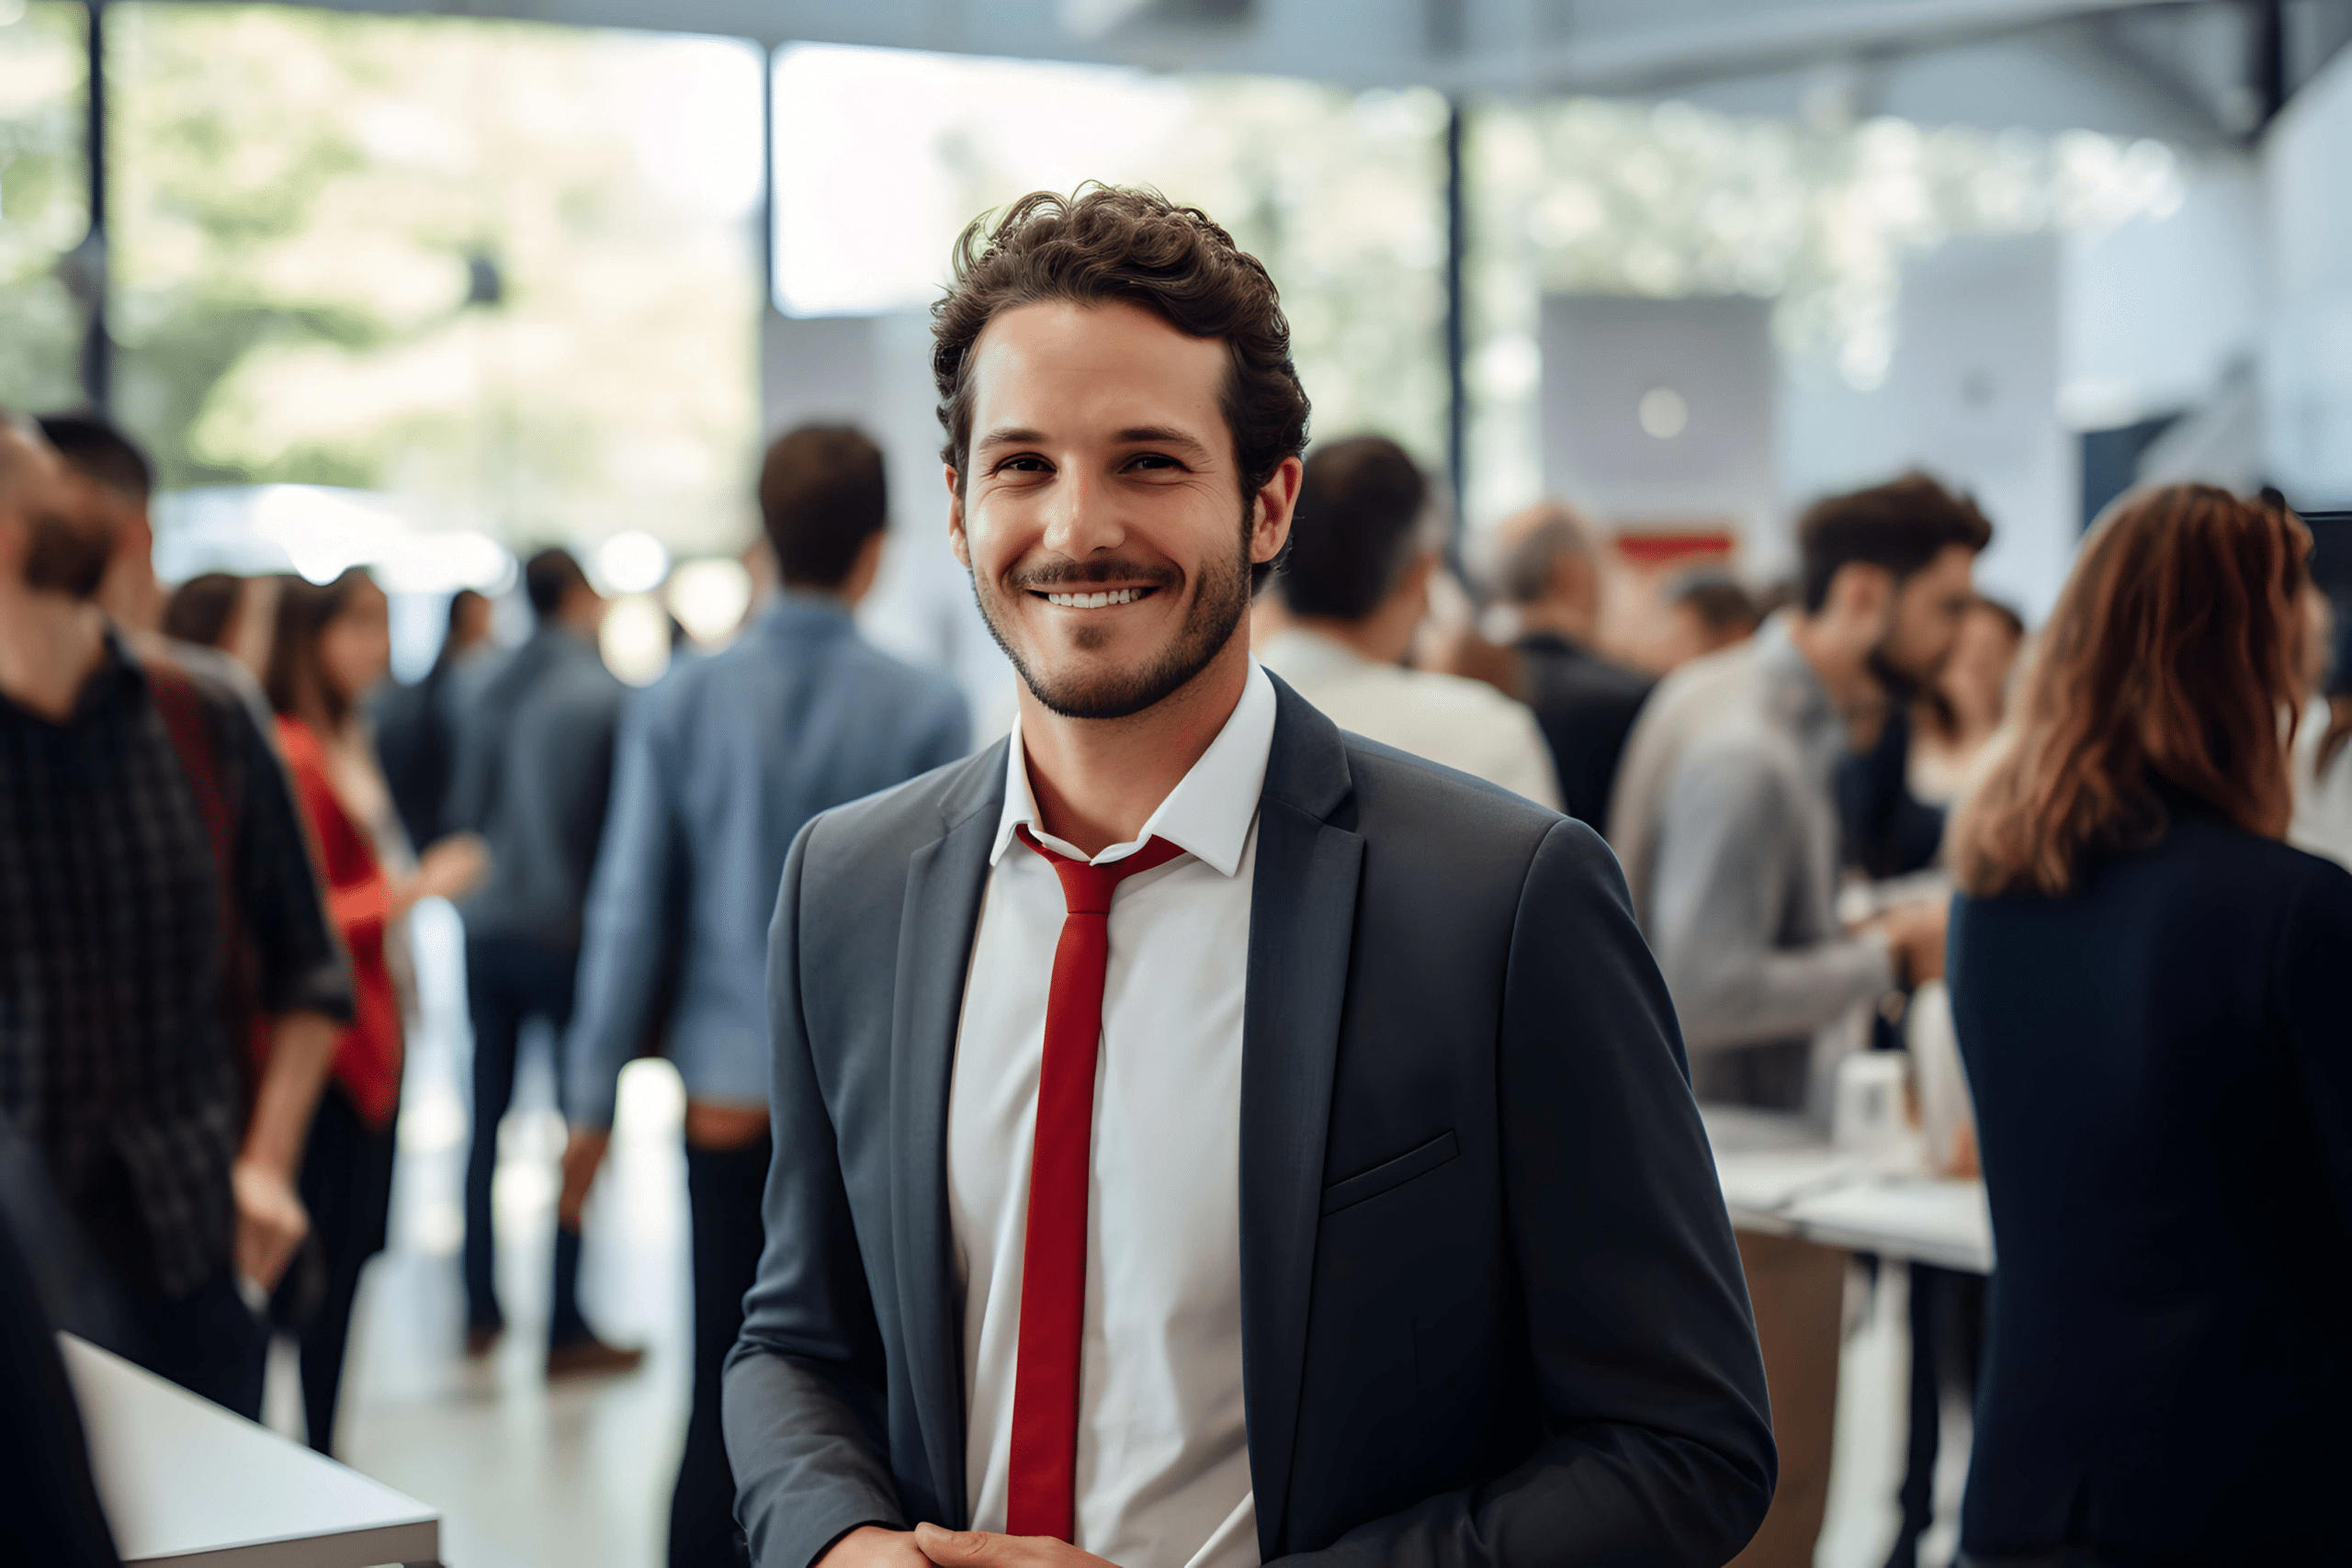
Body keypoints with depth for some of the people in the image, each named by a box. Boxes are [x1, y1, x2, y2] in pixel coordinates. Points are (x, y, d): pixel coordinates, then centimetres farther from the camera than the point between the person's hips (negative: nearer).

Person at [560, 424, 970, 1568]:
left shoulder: (679, 702, 0)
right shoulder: (923, 712, -7)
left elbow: (629, 910, 0)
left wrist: (594, 1097, 7)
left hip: (729, 1101, 2)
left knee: (724, 1406, 8)